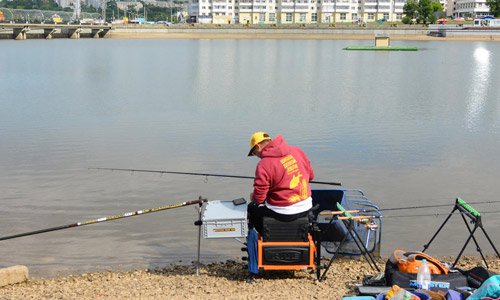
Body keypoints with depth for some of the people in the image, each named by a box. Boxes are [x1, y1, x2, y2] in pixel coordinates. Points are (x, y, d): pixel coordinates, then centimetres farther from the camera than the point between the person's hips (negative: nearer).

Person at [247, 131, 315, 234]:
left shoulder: (264, 165, -18)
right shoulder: (297, 151, -1)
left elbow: (258, 198, -15)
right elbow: (311, 175, 11)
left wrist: (253, 197, 8)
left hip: (283, 213, -6)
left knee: (251, 208, 20)